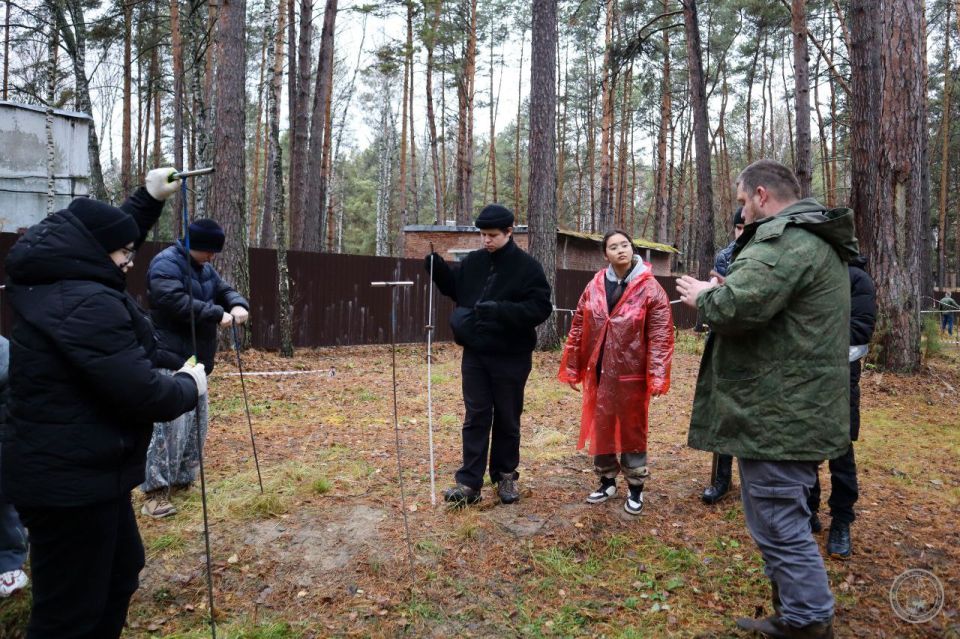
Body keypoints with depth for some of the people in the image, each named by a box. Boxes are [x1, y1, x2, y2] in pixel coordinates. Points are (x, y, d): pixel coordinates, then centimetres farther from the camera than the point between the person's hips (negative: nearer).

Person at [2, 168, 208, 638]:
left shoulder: (54, 284, 6)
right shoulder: (86, 304, -25)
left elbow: (107, 235, 27)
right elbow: (141, 394, -27)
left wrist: (149, 199, 23)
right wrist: (189, 386, -9)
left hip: (73, 470, 11)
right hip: (71, 480, -11)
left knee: (121, 569, 27)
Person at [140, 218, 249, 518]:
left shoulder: (205, 269, 15)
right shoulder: (166, 264, -14)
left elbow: (225, 290, 15)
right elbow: (176, 302, -27)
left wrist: (238, 305, -9)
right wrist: (217, 314, -25)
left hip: (196, 358, 10)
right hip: (170, 358, -10)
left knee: (196, 423, 14)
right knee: (170, 424, -14)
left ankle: (182, 480, 27)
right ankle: (155, 491, -8)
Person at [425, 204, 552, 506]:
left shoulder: (527, 267, -10)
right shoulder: (473, 261, 3)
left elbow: (541, 308, -17)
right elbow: (454, 289, 17)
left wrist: (501, 310, -29)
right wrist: (437, 267, -2)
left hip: (511, 357, -3)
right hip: (474, 355, 4)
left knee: (507, 419, 10)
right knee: (476, 418, 7)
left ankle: (505, 475, 27)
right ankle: (469, 482, 12)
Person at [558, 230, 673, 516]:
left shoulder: (650, 288, -9)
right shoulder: (594, 286, 3)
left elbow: (660, 336, -12)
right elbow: (578, 328, 7)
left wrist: (657, 377, -18)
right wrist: (572, 367, 5)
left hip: (632, 374, -4)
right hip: (599, 372, 4)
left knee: (632, 429, 8)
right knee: (601, 427, 14)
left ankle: (636, 488, 25)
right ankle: (607, 480, 32)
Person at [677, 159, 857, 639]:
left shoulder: (784, 239, -18)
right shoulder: (816, 240, 18)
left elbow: (735, 308, -30)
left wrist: (702, 296, -9)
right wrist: (720, 291, 9)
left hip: (778, 414, -11)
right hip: (799, 408, 11)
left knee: (778, 525, 0)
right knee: (786, 522, 22)